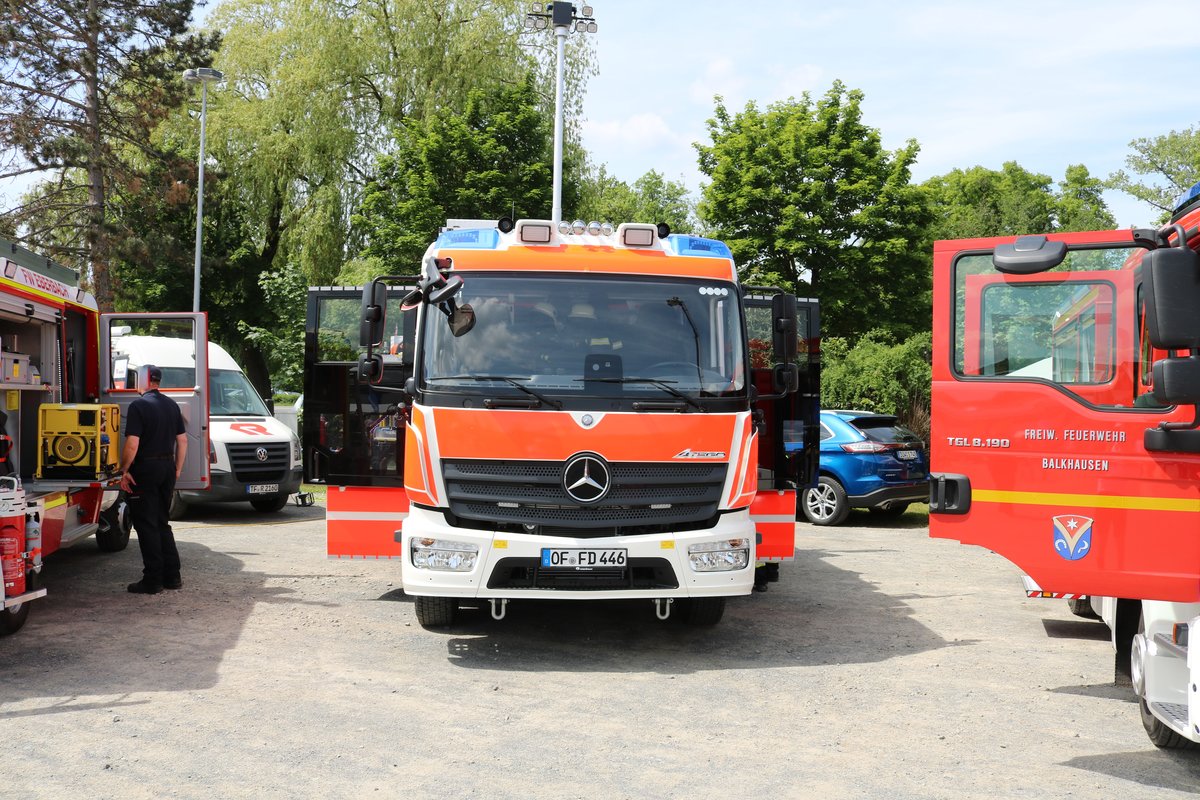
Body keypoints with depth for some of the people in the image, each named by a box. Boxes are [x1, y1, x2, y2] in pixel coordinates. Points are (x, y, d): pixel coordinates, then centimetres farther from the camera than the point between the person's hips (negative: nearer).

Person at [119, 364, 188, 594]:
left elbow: (132, 444, -19)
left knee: (146, 525, -1)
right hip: (167, 468, 7)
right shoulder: (172, 405, 9)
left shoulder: (138, 406, -13)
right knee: (162, 523, 16)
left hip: (145, 469, -7)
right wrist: (177, 469, 18)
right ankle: (172, 576, 15)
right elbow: (182, 440, 11)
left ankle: (152, 580, 1)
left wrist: (124, 471, -9)